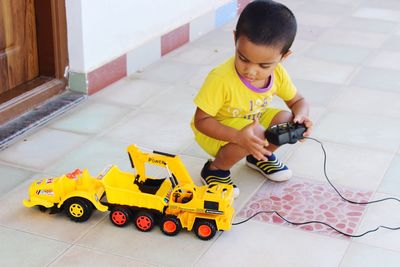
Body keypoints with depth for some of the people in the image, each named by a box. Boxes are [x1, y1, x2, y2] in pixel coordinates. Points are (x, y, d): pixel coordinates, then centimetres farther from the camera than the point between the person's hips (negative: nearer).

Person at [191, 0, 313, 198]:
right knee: (255, 135, -32)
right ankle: (215, 170, -6)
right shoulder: (220, 79, -35)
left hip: (252, 121, 6)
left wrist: (300, 116, -24)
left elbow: (297, 101, 1)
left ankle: (260, 157, 15)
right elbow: (201, 121, -30)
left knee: (286, 120, -14)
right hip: (214, 132, -6)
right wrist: (238, 137, -43)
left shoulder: (277, 74, -17)